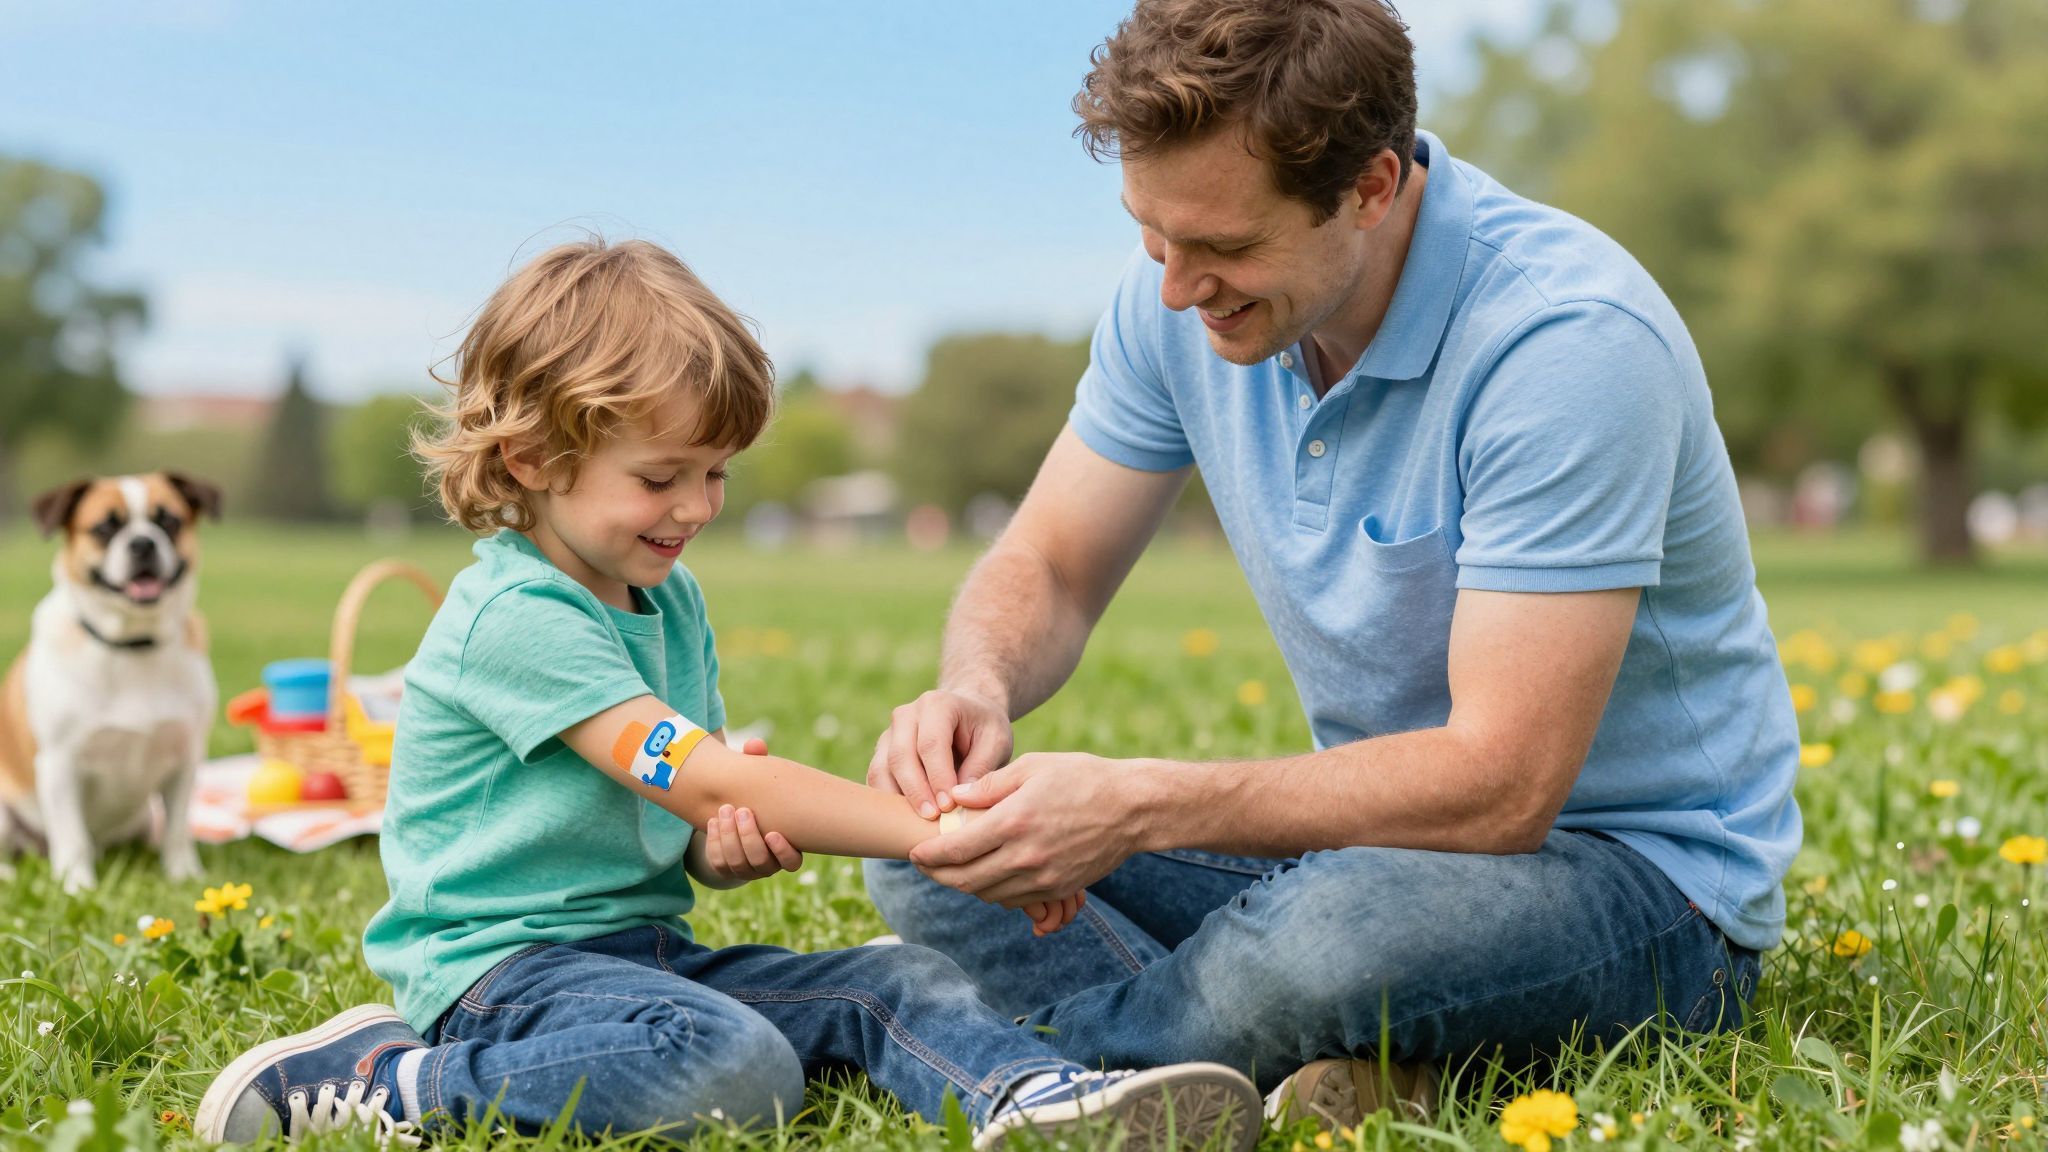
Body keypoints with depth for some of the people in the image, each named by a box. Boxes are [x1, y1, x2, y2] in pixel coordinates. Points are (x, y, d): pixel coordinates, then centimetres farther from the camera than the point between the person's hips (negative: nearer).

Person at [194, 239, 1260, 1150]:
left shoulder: (671, 600, 13)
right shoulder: (518, 615, -17)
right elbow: (710, 777, -25)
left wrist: (730, 849, -8)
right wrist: (945, 835, -27)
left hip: (642, 942, 9)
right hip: (504, 960, -9)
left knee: (899, 984, -7)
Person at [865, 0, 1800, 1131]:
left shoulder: (1569, 340, -27)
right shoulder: (1182, 292, -6)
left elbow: (1499, 785, -29)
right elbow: (1045, 567, 4)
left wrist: (1139, 804, -32)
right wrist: (974, 687, -20)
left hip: (1649, 878, -7)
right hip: (1372, 827, 7)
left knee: (1323, 938, -40)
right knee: (931, 855, -6)